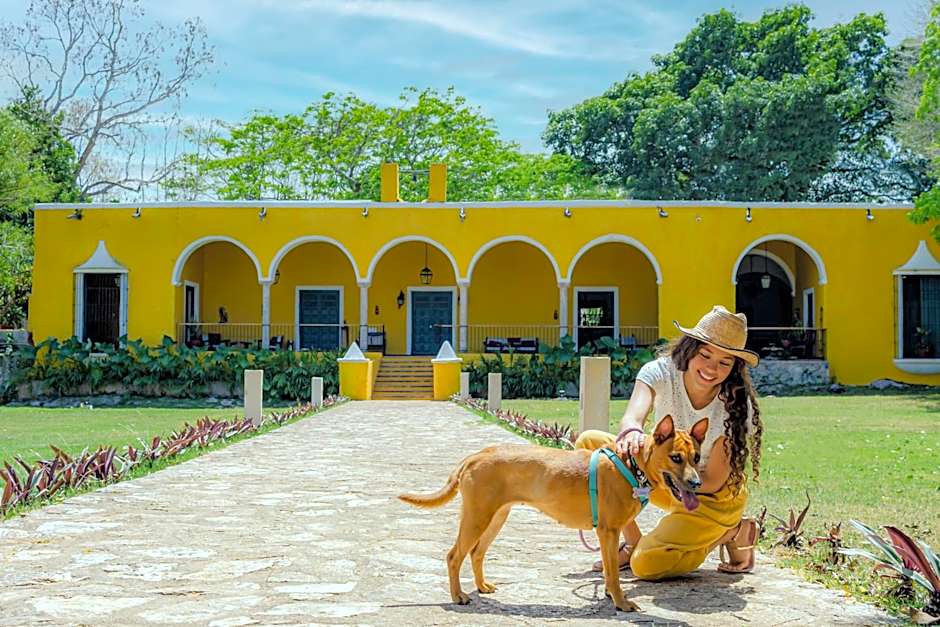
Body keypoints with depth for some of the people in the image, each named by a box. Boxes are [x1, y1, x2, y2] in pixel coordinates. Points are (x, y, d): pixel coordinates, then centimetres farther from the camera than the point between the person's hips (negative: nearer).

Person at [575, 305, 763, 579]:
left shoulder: (736, 406, -26)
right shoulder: (660, 372, -21)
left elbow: (713, 481, -23)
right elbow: (633, 415, -41)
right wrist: (631, 432, -66)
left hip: (713, 497, -4)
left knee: (645, 565, -21)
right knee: (590, 442, -14)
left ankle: (733, 532, 3)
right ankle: (632, 543, -3)